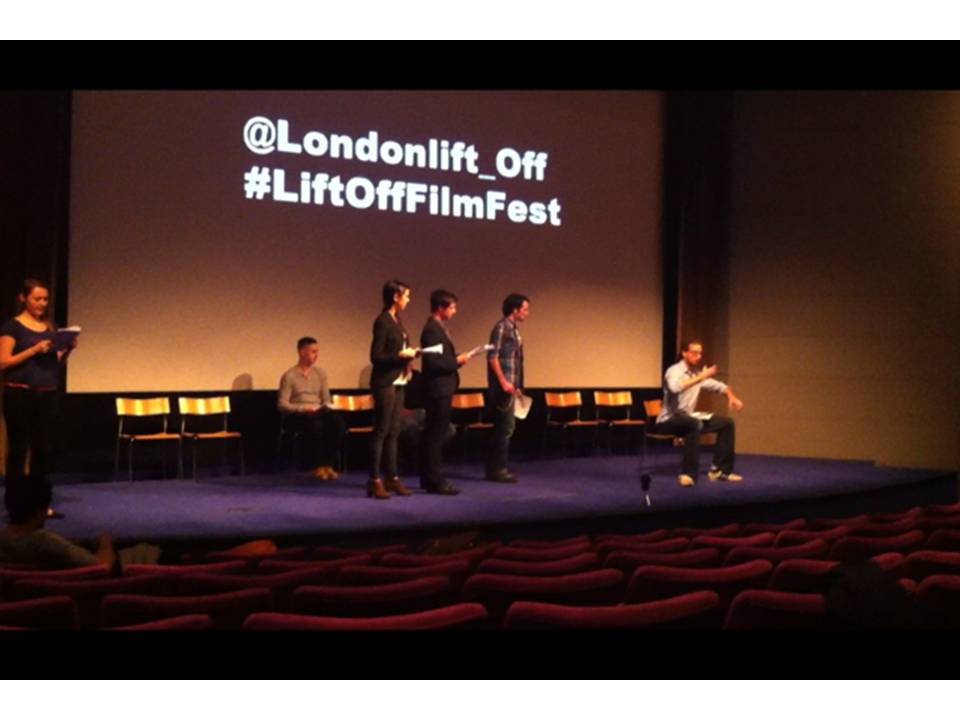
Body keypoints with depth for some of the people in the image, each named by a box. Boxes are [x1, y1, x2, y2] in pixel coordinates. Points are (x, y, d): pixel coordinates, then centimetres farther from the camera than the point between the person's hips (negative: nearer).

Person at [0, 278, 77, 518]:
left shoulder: (49, 327, 13)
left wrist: (67, 350, -4)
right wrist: (34, 350, -20)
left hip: (47, 395, 6)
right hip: (19, 395, -6)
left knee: (44, 449, 7)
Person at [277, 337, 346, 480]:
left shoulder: (320, 373, 15)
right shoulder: (289, 376, -2)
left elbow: (326, 399, 15)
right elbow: (282, 405, -7)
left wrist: (324, 407, -9)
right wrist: (304, 408, -19)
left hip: (319, 412, 5)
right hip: (297, 415, -5)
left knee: (338, 423, -28)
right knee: (316, 425, -38)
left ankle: (329, 464, -23)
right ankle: (318, 467, -23)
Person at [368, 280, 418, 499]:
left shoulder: (396, 320, 13)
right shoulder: (382, 321, -13)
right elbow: (376, 356, -15)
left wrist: (409, 353, 2)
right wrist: (401, 355, -19)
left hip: (398, 382, 8)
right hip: (385, 382, -8)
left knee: (393, 431, 9)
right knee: (381, 431, -6)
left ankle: (392, 478, 13)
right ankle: (375, 481, -2)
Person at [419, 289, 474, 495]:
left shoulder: (439, 328, 15)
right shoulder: (432, 330, -17)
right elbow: (432, 362, -23)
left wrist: (457, 359, 5)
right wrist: (456, 361, -15)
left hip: (442, 388, 10)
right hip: (438, 389, -10)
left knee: (434, 435, 14)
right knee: (436, 435, -6)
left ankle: (430, 478, 21)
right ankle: (434, 481, -2)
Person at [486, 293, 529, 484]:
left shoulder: (514, 329, 16)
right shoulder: (501, 327, -12)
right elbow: (492, 356, -18)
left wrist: (516, 385, 19)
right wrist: (503, 382, -21)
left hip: (509, 385, 10)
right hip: (502, 385, -10)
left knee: (504, 426, 12)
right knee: (505, 426, -8)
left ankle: (495, 468, 17)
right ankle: (497, 469, -3)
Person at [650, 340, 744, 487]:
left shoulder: (698, 373, 8)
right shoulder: (674, 371, -15)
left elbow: (718, 386, 20)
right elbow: (675, 387, -39)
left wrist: (732, 397, -1)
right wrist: (701, 377, -36)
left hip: (689, 418, 8)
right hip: (669, 420, -8)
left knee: (726, 422, 2)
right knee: (695, 424, -39)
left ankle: (719, 469, 6)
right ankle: (689, 473, -35)